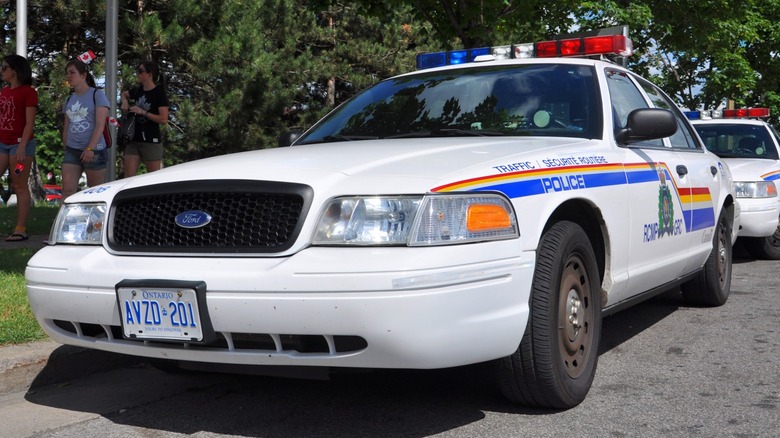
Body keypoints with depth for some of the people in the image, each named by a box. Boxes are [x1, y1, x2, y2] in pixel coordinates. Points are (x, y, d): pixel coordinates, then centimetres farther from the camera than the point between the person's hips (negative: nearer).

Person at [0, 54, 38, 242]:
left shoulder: (28, 92, -6)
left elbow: (29, 123, -11)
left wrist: (21, 147, -18)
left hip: (20, 143, -7)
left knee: (20, 186, -4)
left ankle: (21, 229, 1)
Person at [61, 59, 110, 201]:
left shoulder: (97, 95, -4)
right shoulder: (69, 99, 14)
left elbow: (100, 125, -12)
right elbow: (66, 128, 20)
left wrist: (90, 148, -19)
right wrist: (65, 149, 15)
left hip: (94, 151, -5)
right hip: (71, 151, 5)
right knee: (67, 190, -5)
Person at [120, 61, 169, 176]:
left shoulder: (159, 93, -7)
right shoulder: (138, 90, 11)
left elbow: (164, 119, -14)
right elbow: (124, 94, 35)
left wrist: (143, 112, -17)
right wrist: (125, 102, 14)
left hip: (152, 141, -6)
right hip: (134, 139, 6)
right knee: (128, 176, -1)